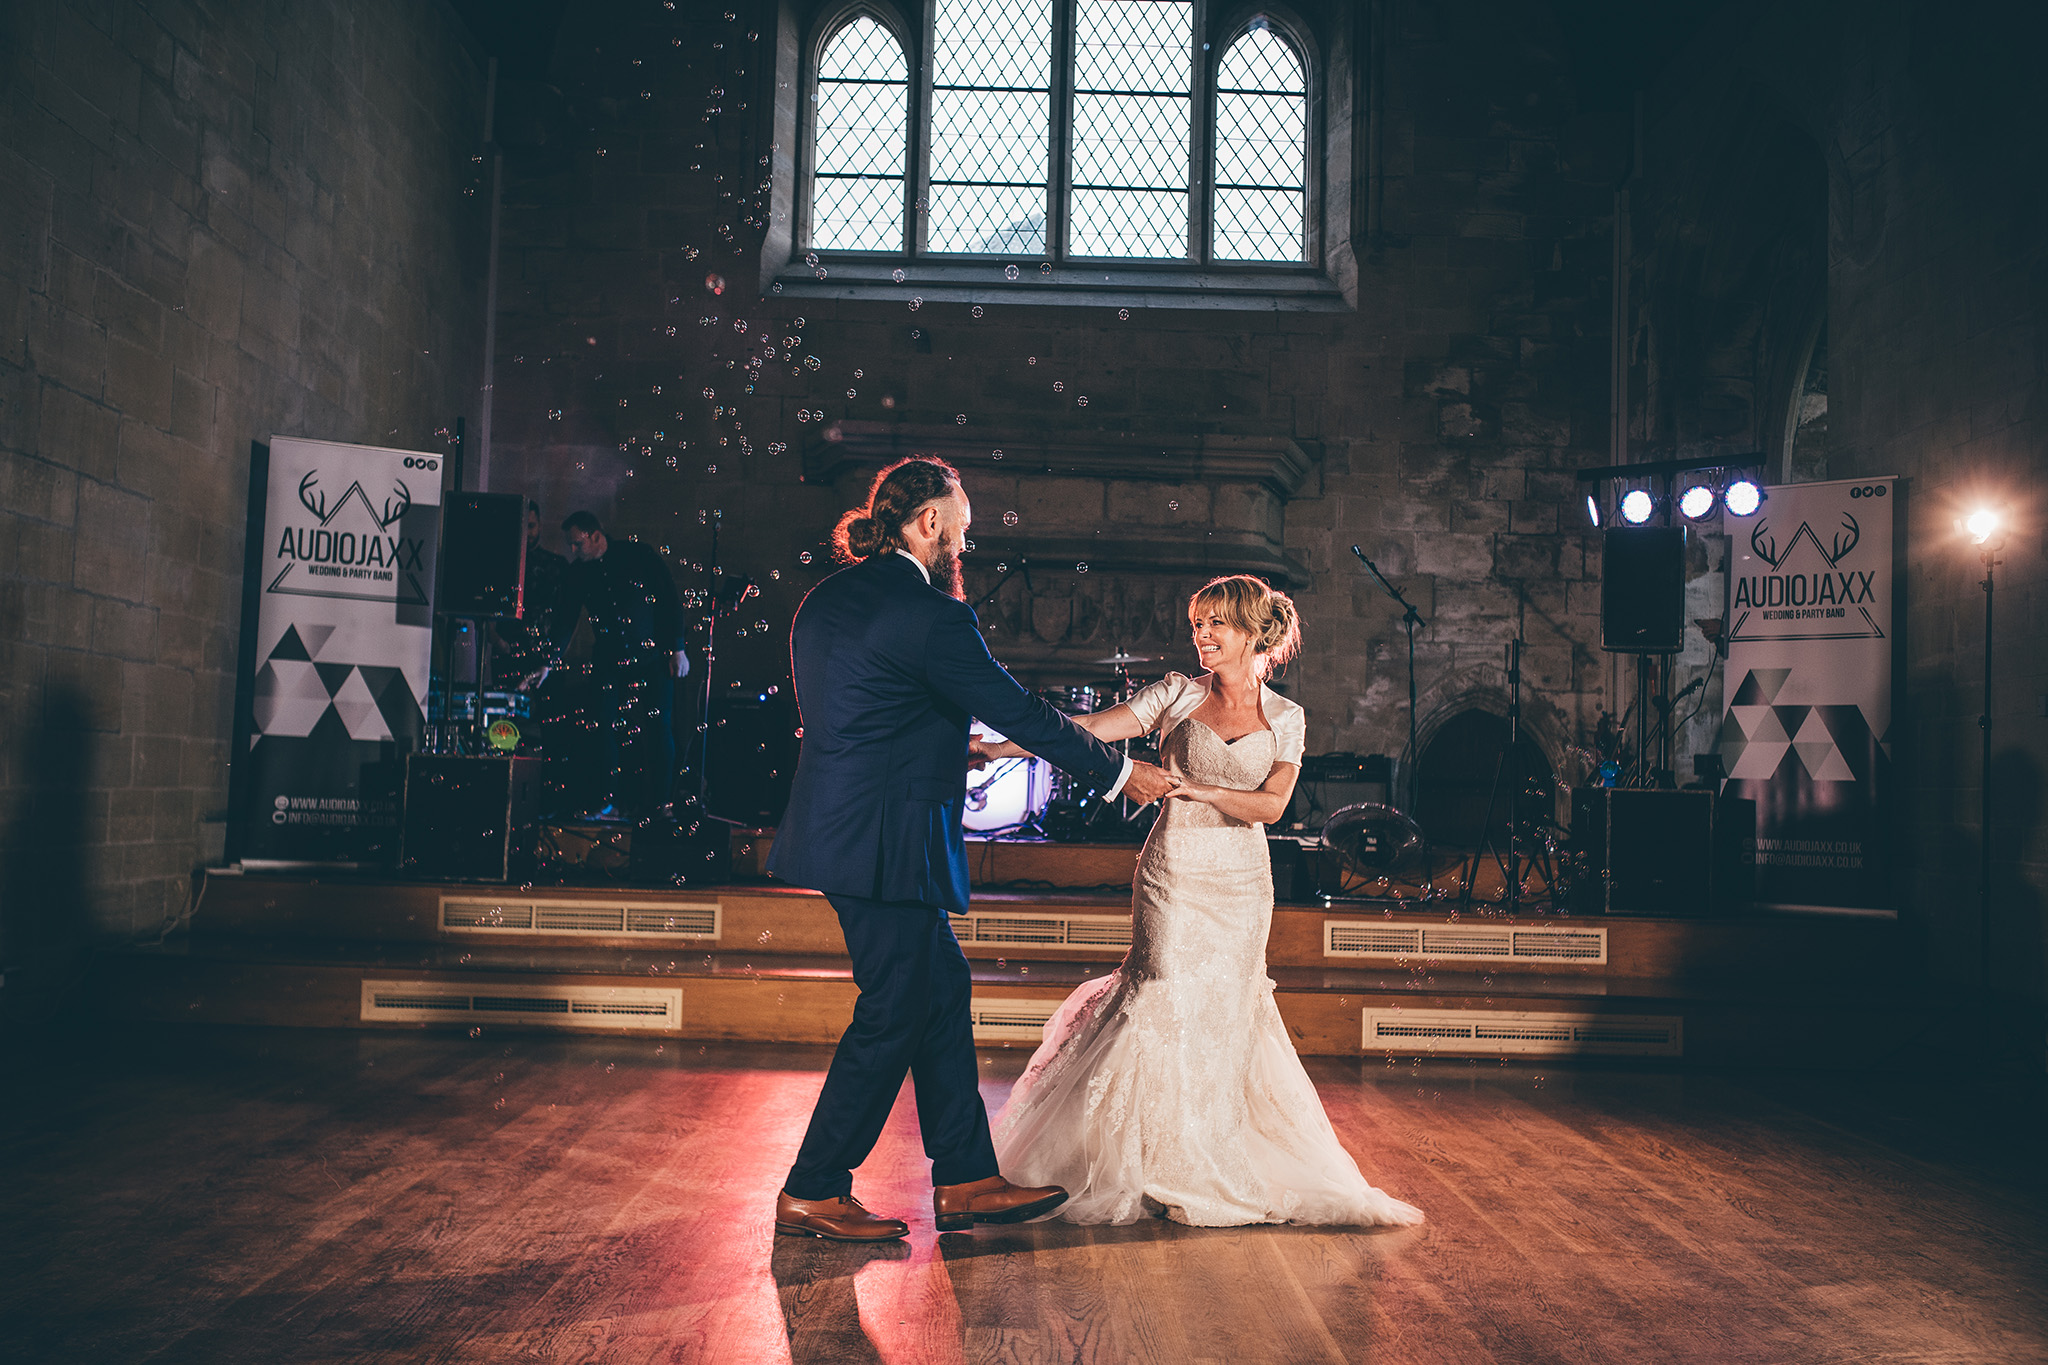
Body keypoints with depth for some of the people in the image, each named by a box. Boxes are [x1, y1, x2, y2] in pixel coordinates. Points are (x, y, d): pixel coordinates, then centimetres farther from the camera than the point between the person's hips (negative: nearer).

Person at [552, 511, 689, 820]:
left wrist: (677, 648, -6)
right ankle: (611, 800, 3)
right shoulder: (577, 573, 5)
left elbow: (670, 599, -3)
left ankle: (660, 800, 4)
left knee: (658, 730, -5)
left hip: (653, 658, -3)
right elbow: (564, 620, 7)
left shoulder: (639, 555, -5)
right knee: (606, 727, -6)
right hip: (610, 664, 3)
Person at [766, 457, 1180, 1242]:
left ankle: (966, 1180, 22)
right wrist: (1120, 774, -1)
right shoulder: (927, 613, -17)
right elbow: (1020, 713, -13)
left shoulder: (828, 598, 11)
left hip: (838, 821, 10)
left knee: (941, 992, 15)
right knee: (893, 1016, 3)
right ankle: (811, 1193, 14)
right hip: (886, 847, -10)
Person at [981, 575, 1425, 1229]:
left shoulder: (1285, 718, 4)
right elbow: (1090, 728, -6)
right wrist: (998, 746, -15)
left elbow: (1271, 805, -7)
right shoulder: (1178, 694, 0)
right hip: (1173, 874, -1)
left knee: (1225, 1014, 6)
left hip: (1241, 883, 2)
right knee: (1169, 1009, -6)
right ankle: (1154, 1164, 12)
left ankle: (1218, 1169, 25)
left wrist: (1194, 788, -22)